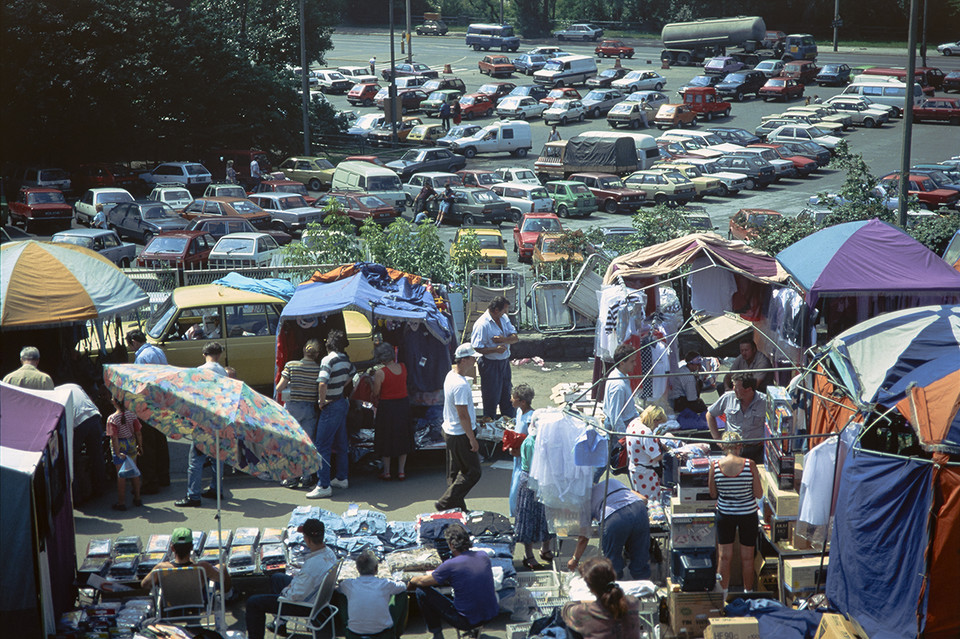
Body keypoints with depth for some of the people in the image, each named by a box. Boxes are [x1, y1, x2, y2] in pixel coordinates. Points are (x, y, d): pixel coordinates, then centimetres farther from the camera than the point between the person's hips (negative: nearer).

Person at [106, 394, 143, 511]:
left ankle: (121, 502, 7)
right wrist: (140, 446, 13)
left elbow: (114, 437, -22)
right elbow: (138, 433, -1)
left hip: (120, 446, -4)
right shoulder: (131, 415, -6)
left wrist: (118, 453, -21)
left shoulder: (112, 419, -18)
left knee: (121, 475, 3)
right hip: (131, 444, 4)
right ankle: (137, 499, 26)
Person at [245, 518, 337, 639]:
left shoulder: (313, 565, -39)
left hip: (305, 606, -9)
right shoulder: (329, 553, -10)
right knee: (276, 577, 33)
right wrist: (293, 583, 3)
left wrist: (285, 591, -9)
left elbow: (296, 595, -30)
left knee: (253, 602, -1)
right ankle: (280, 625, 42)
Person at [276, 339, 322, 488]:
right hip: (310, 408, 0)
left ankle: (292, 477, 10)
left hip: (292, 407, 0)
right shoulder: (319, 369, -6)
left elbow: (279, 388, -6)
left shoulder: (291, 365, -7)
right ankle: (306, 478, 12)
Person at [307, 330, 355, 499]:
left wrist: (322, 401, -18)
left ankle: (324, 486, -8)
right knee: (340, 444, 18)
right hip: (342, 402, 9)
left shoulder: (328, 359, -19)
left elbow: (322, 383, -32)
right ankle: (342, 479, 27)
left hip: (331, 406, -9)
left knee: (322, 446, -6)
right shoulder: (345, 359, 6)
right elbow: (351, 374, 28)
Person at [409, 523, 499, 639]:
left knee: (422, 591, 3)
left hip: (467, 622, -6)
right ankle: (476, 628, 25)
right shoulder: (484, 556, -1)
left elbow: (423, 581, -2)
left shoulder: (450, 565, -18)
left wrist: (412, 581, 21)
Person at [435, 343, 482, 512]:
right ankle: (445, 503, 0)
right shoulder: (461, 384, -26)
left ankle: (458, 509, 24)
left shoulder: (451, 375, 5)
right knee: (473, 472, 0)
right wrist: (472, 439, -18)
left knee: (454, 472, 16)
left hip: (449, 431, 10)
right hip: (461, 435, -10)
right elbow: (463, 415, -25)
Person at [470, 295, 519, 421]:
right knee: (491, 397, 2)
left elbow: (515, 338, 1)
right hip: (490, 364, -7)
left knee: (507, 392, 18)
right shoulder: (482, 324, -20)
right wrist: (495, 349, -27)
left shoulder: (504, 318, 4)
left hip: (504, 362, 8)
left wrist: (503, 339, -19)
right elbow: (476, 348, -21)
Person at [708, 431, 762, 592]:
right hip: (748, 515, -1)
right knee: (747, 558, 14)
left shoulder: (715, 465, -14)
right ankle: (748, 592, 27)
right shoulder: (749, 464, -17)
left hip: (725, 515, 1)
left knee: (725, 556, 14)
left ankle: (724, 592, 25)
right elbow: (758, 494, -10)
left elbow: (713, 494, -2)